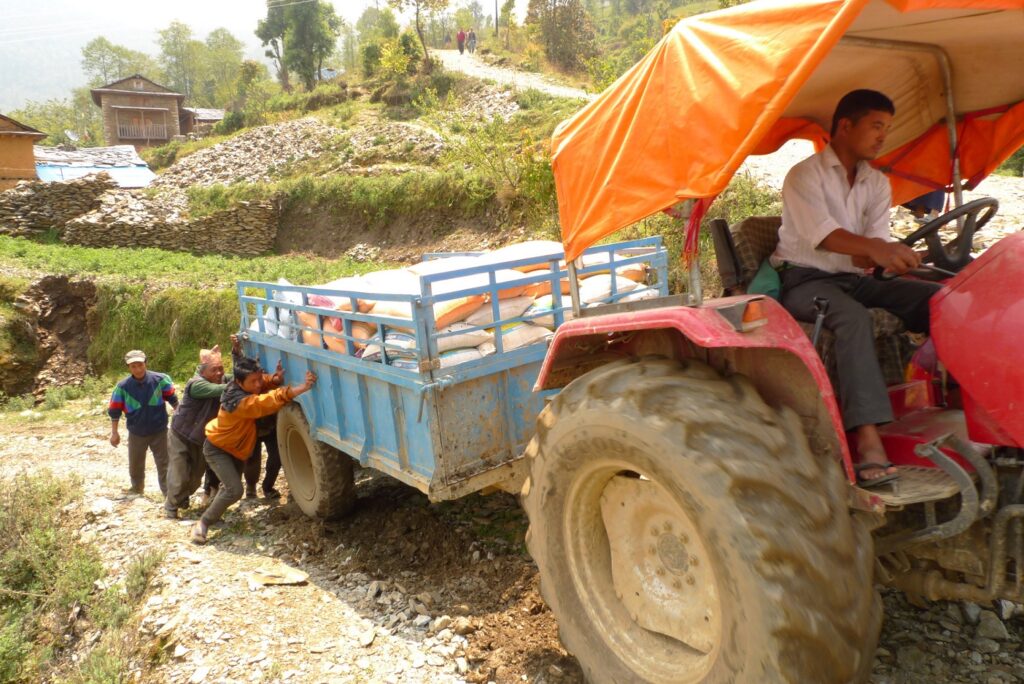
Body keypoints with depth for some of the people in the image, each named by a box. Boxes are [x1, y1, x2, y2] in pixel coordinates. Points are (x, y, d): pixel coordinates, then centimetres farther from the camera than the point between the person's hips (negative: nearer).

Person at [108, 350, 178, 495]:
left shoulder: (160, 380, -15)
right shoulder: (123, 387, -12)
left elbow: (173, 400, -1)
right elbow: (114, 411, -2)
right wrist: (114, 432, 2)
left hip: (159, 431, -2)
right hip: (136, 434, 2)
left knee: (164, 464, 2)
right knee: (135, 464, 19)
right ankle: (137, 487, 44)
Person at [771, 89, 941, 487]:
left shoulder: (877, 184, 15)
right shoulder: (805, 175, -4)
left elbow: (874, 253, 4)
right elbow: (821, 234, -23)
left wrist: (891, 255, -20)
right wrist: (874, 248, -40)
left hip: (855, 279, 7)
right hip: (805, 279, -6)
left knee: (938, 298, -18)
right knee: (853, 316, -38)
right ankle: (869, 440, -46)